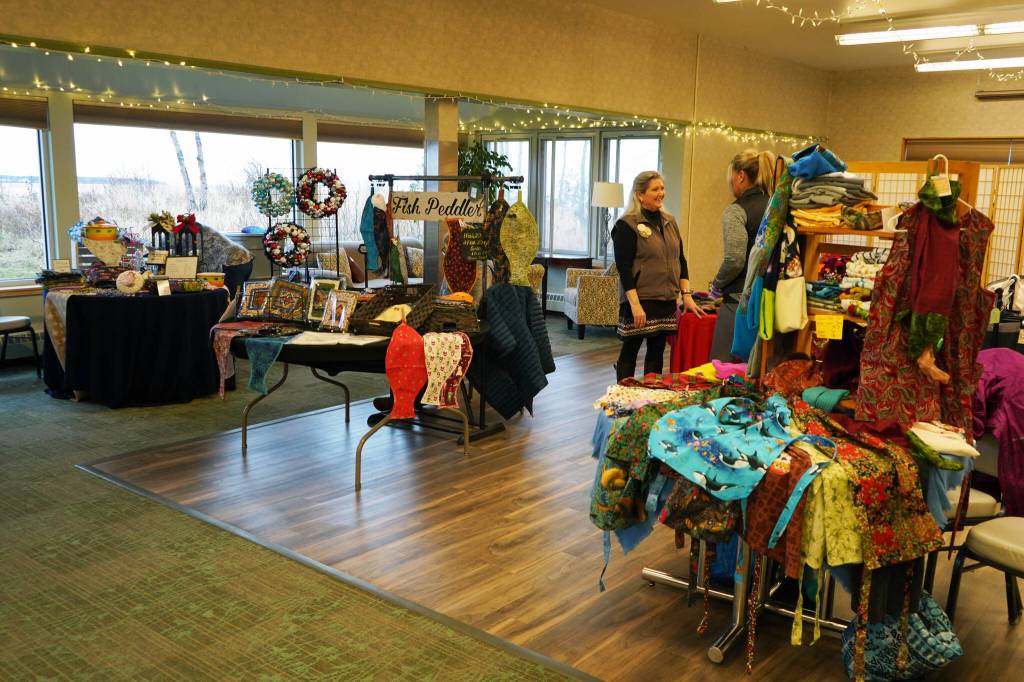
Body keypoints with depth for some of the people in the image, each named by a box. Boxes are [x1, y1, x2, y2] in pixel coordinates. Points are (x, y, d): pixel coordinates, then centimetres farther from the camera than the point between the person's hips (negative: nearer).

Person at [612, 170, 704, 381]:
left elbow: (681, 260, 16)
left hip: (667, 301, 6)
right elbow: (624, 267, -13)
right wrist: (635, 304, -19)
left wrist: (686, 295, 7)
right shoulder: (626, 225, -7)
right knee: (630, 351, 1)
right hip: (640, 301, -6)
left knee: (657, 351, 10)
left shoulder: (669, 222, 13)